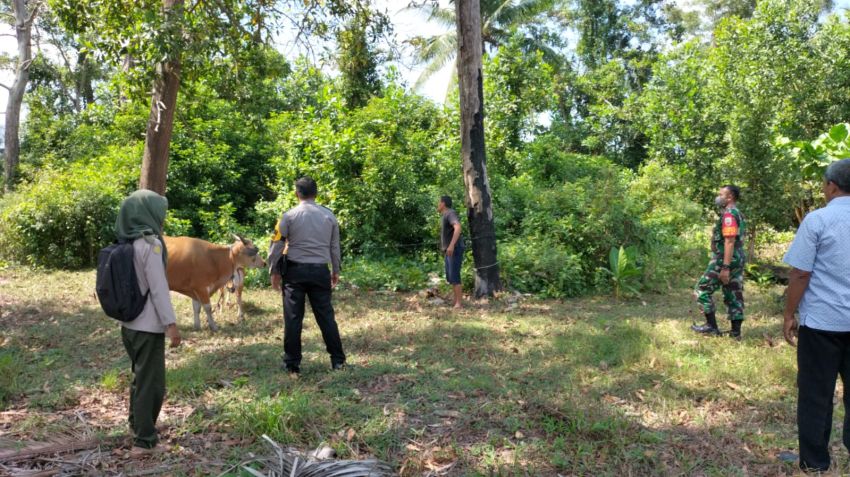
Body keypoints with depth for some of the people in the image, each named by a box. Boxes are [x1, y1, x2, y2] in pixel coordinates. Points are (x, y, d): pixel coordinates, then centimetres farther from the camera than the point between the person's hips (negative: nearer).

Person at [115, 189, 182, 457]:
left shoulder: (126, 244, 8)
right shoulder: (150, 244, -17)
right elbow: (158, 288, -19)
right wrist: (171, 323, -16)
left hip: (129, 323, 8)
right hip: (148, 325, -8)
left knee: (141, 377, 22)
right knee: (151, 382, 2)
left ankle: (137, 427, 35)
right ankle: (144, 440, 9)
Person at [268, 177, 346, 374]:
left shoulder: (289, 216, -4)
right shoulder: (329, 216, 5)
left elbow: (276, 245, -3)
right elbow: (335, 246, 12)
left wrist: (274, 271, 8)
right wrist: (336, 271, 22)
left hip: (295, 270, -2)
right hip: (320, 271, 2)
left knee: (293, 317, 4)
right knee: (326, 315, 8)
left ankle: (292, 364, 9)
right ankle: (338, 360, 12)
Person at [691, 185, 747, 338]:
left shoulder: (728, 214, -17)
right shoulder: (738, 214, 16)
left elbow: (729, 241, -23)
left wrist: (725, 267, -25)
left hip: (725, 260, -10)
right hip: (737, 259, 10)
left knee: (702, 290, -1)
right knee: (734, 295, 10)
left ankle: (711, 326, 1)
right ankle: (736, 331, 11)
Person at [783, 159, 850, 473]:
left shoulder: (817, 219, -11)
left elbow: (800, 274, -12)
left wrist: (789, 316, -2)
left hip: (821, 321, -4)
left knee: (816, 394, 6)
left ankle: (815, 461, 14)